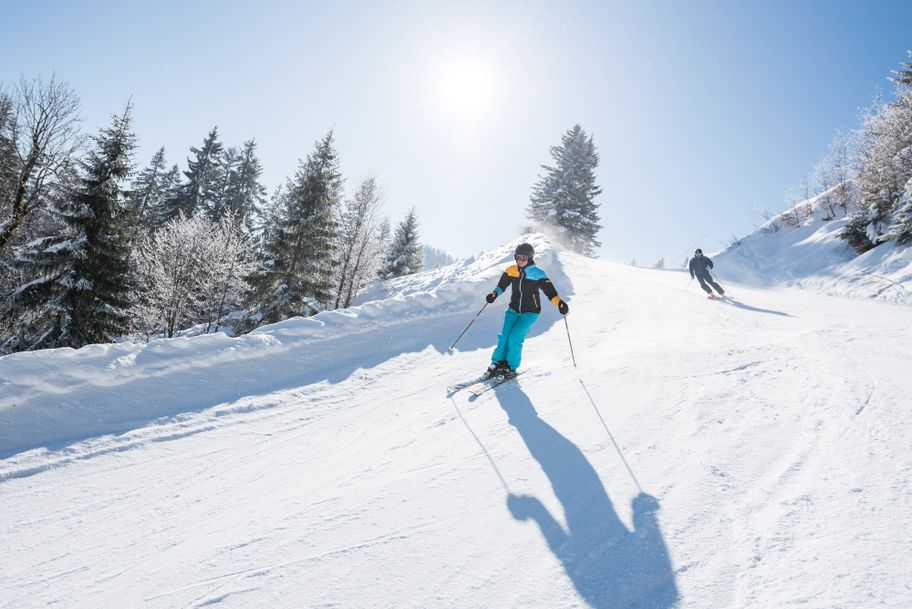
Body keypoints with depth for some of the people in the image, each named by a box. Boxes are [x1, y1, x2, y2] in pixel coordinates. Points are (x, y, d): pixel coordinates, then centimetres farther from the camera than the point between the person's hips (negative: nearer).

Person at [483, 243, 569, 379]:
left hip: (530, 312, -4)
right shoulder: (511, 271, -1)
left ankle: (511, 367, 2)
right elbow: (502, 285, 11)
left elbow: (549, 290, -19)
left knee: (515, 338, -15)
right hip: (513, 310, 4)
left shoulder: (537, 274, -13)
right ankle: (498, 363, 13)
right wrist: (494, 294, -8)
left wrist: (559, 303, -34)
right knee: (504, 336, -6)